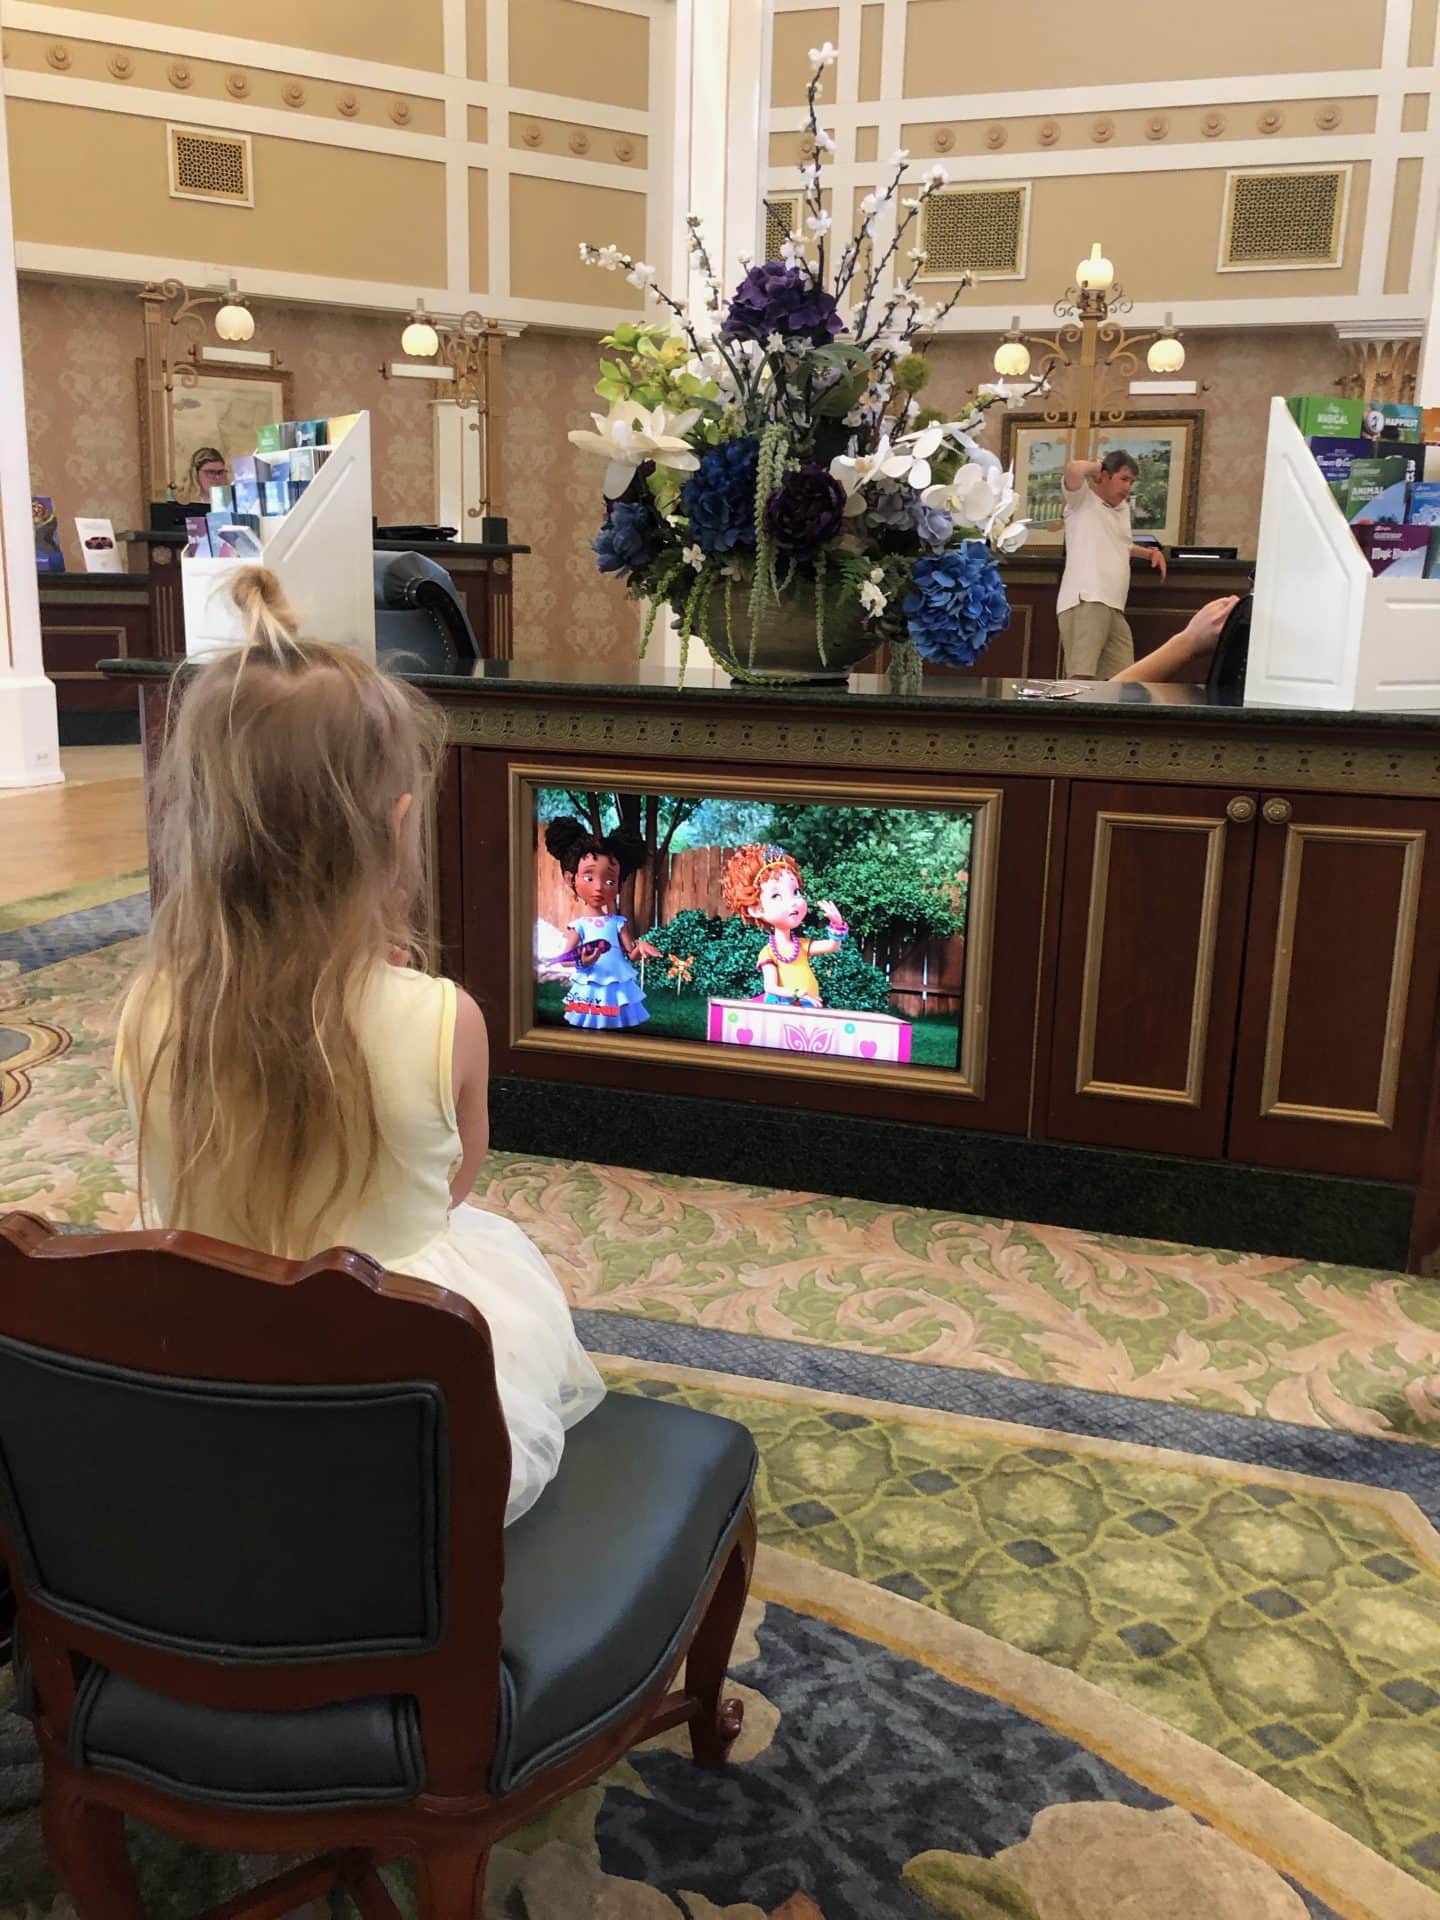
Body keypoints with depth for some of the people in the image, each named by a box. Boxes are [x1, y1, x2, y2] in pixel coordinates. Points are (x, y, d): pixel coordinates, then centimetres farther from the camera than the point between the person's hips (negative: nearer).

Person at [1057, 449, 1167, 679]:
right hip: (1085, 603, -9)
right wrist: (1096, 465, 4)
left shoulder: (1123, 508, 26)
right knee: (1081, 677, -20)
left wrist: (1151, 552, 27)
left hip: (1114, 608, 9)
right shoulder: (1083, 500, 4)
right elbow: (1073, 469, -16)